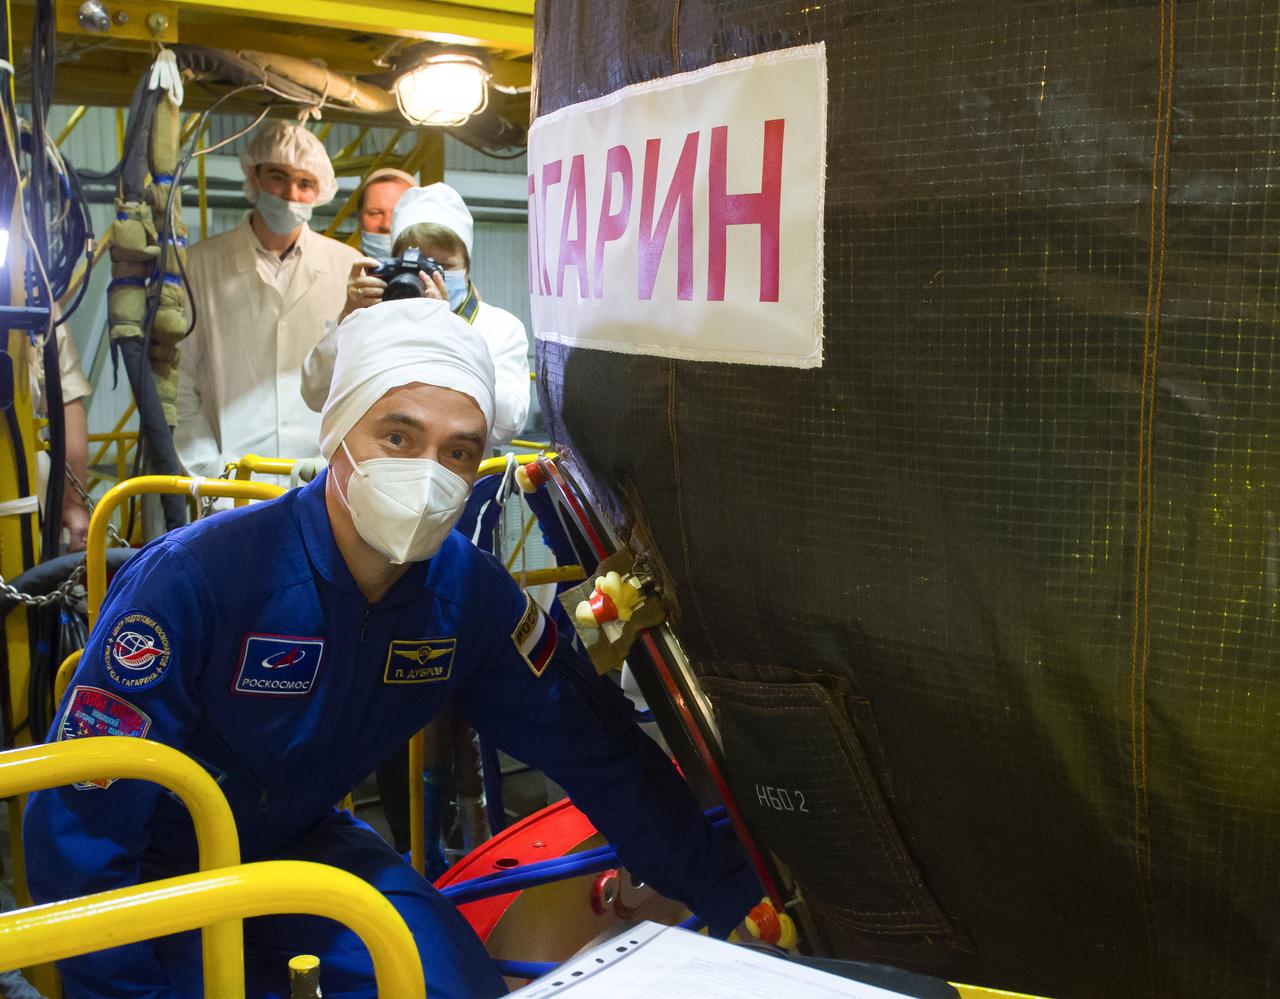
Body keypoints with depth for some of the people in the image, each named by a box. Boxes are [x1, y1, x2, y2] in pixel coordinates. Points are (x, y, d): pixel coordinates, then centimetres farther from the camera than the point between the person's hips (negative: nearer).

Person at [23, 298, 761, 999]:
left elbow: (602, 755, -11)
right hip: (161, 865, -3)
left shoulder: (472, 596, -17)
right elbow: (78, 820, -26)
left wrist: (737, 900, -11)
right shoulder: (194, 579, -31)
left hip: (306, 840, 4)